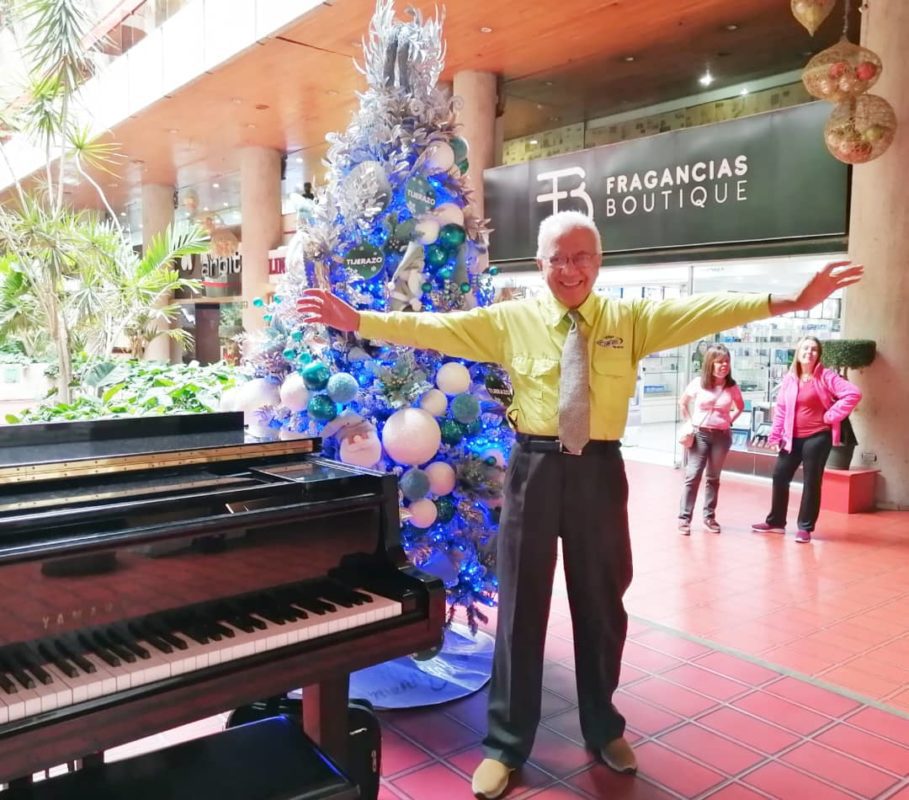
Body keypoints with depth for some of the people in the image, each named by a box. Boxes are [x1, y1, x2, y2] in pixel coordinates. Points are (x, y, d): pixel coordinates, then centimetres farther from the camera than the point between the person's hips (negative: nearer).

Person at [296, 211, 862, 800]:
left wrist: (787, 303, -19)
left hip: (600, 470, 1)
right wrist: (356, 320, -11)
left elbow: (701, 311, -7)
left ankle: (604, 728, 39)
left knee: (601, 602, 16)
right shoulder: (508, 320, 2)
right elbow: (436, 327, -3)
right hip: (535, 467, -1)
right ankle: (507, 743, 24)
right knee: (521, 603, 7)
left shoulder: (631, 319, 4)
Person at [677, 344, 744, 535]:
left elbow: (740, 406, 16)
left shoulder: (732, 387, -2)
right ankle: (684, 518, -3)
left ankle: (709, 517, 19)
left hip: (722, 436, 2)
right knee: (693, 476, -5)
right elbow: (682, 402, 8)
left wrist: (729, 420, 4)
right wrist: (689, 423, 2)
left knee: (713, 478, 10)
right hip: (699, 434, -2)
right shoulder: (698, 383, -7)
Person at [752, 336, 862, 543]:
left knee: (811, 482, 2)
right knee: (780, 476, 8)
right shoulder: (789, 378, 4)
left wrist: (832, 415, -17)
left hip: (817, 437, -5)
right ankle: (776, 521, 22)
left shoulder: (826, 376, -9)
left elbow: (853, 393, -17)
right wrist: (775, 435, 5)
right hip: (792, 438, 5)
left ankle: (805, 527, 12)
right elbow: (780, 408, 8)